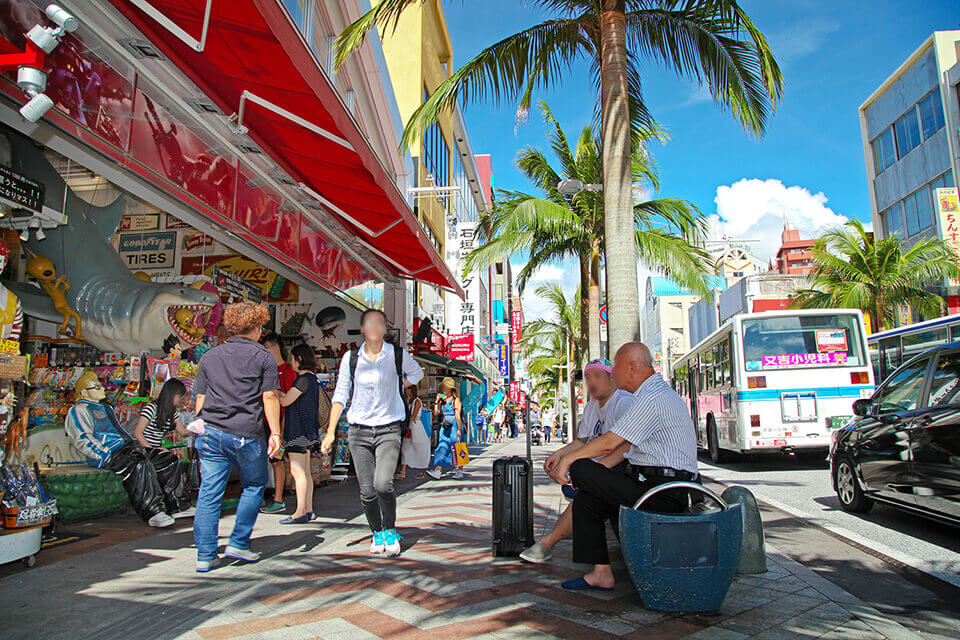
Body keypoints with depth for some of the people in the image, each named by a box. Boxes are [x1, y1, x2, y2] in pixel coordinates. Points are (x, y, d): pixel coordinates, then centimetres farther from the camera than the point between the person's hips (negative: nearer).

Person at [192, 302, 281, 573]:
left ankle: (205, 555, 8)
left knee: (209, 492, 6)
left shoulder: (209, 356, 13)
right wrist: (275, 433, -1)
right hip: (246, 434, -4)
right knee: (254, 486, 15)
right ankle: (238, 544, 13)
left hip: (210, 433, 4)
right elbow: (269, 398, -4)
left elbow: (200, 398, 15)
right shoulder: (263, 357, 1)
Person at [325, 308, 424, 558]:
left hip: (389, 429, -2)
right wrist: (331, 432, 0)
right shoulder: (351, 358, 5)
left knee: (383, 484, -18)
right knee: (367, 491, 0)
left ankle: (390, 530, 8)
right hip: (359, 431, 2)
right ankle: (377, 533, 25)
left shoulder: (398, 355, 1)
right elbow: (340, 395, 7)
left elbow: (417, 373, 23)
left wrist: (394, 388, 10)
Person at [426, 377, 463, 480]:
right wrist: (436, 401, 3)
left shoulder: (455, 400, -3)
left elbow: (457, 415, -9)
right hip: (445, 426, 5)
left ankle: (460, 471, 12)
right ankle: (437, 471, -8)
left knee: (456, 448, 1)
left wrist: (459, 429, -13)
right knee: (442, 448, -2)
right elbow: (436, 413, 9)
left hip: (454, 426, -5)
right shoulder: (442, 400, 14)